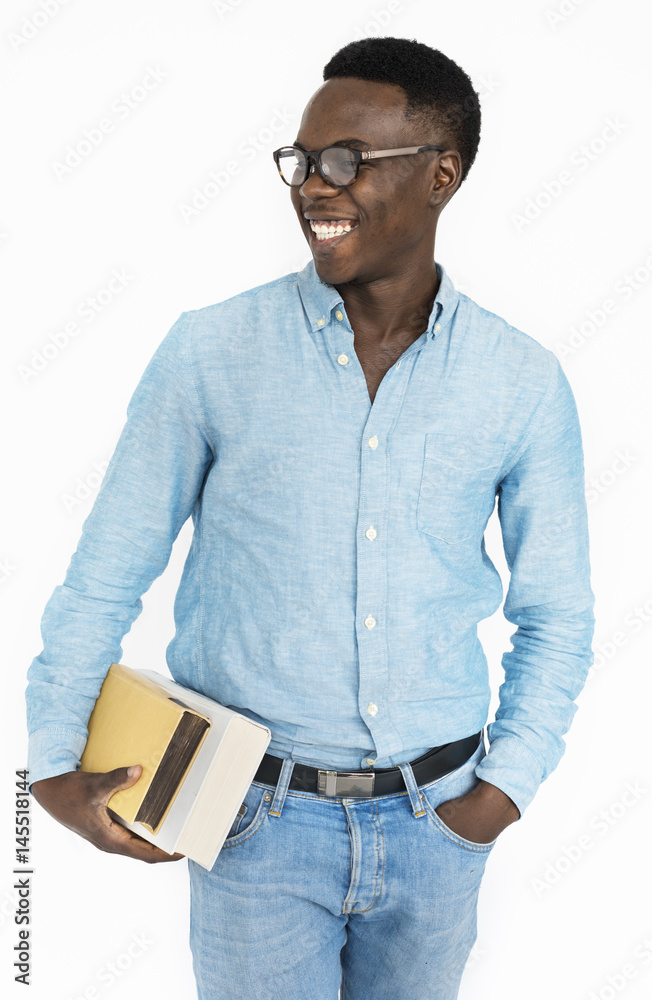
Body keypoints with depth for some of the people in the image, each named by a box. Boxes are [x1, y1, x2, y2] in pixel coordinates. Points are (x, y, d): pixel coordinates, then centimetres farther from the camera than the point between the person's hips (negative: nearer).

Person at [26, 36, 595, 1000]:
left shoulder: (525, 382, -4)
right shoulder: (209, 353, -8)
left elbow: (556, 617, 5)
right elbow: (105, 577, -2)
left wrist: (506, 786, -3)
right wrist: (54, 765, -7)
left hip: (434, 819, 3)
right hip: (259, 817, -2)